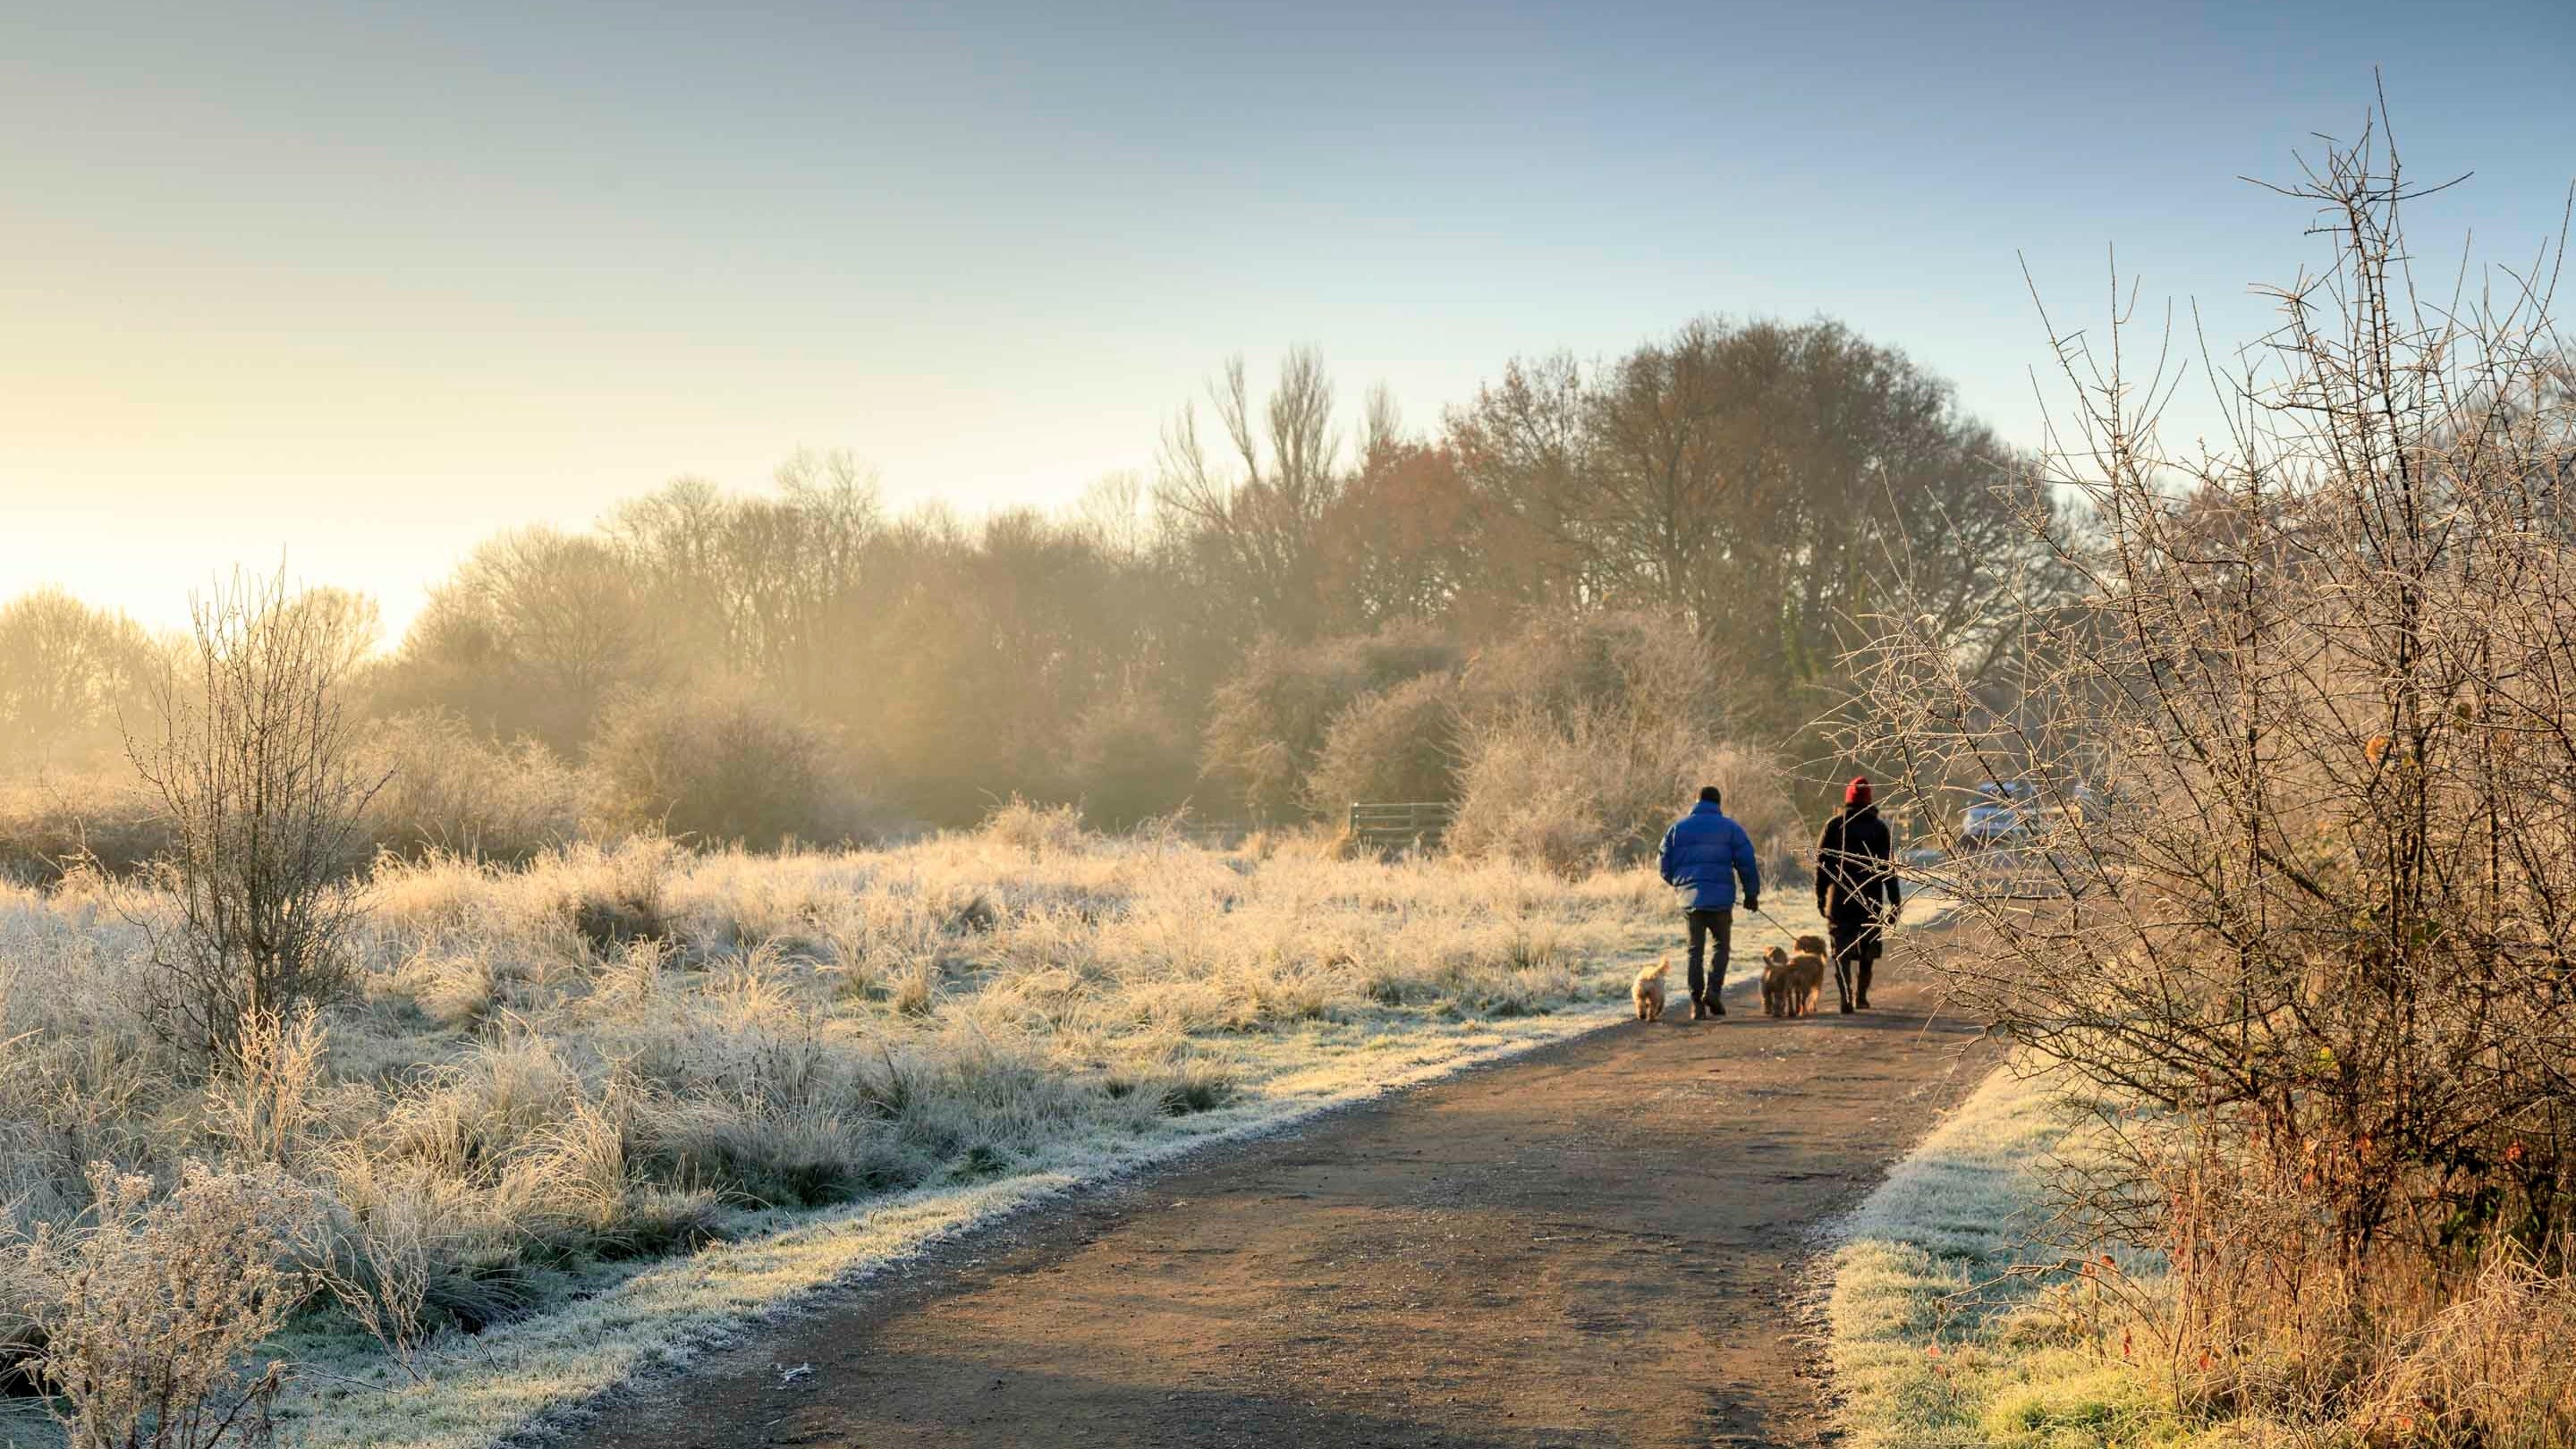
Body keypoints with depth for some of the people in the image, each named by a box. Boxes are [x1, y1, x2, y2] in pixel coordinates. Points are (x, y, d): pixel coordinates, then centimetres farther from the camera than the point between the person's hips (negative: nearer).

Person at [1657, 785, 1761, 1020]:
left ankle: (1697, 1001, 2)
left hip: (1689, 898, 2)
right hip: (1721, 897, -2)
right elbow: (1746, 863, 1)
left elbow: (1666, 867, 12)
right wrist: (1751, 894, 11)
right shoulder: (1730, 827, 4)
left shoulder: (1678, 828, 10)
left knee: (1695, 949, 8)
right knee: (1720, 944, 11)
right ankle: (1713, 989, -9)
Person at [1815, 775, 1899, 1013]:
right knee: (1867, 950, 18)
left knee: (1842, 952, -1)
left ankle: (1846, 1000, -13)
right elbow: (1889, 868, 0)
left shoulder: (1834, 826, 0)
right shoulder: (1878, 828, 2)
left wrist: (1820, 896, 4)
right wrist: (1894, 902, 2)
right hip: (1871, 900, 1)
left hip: (1840, 899, -1)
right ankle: (1861, 995, 21)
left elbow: (1821, 863, -1)